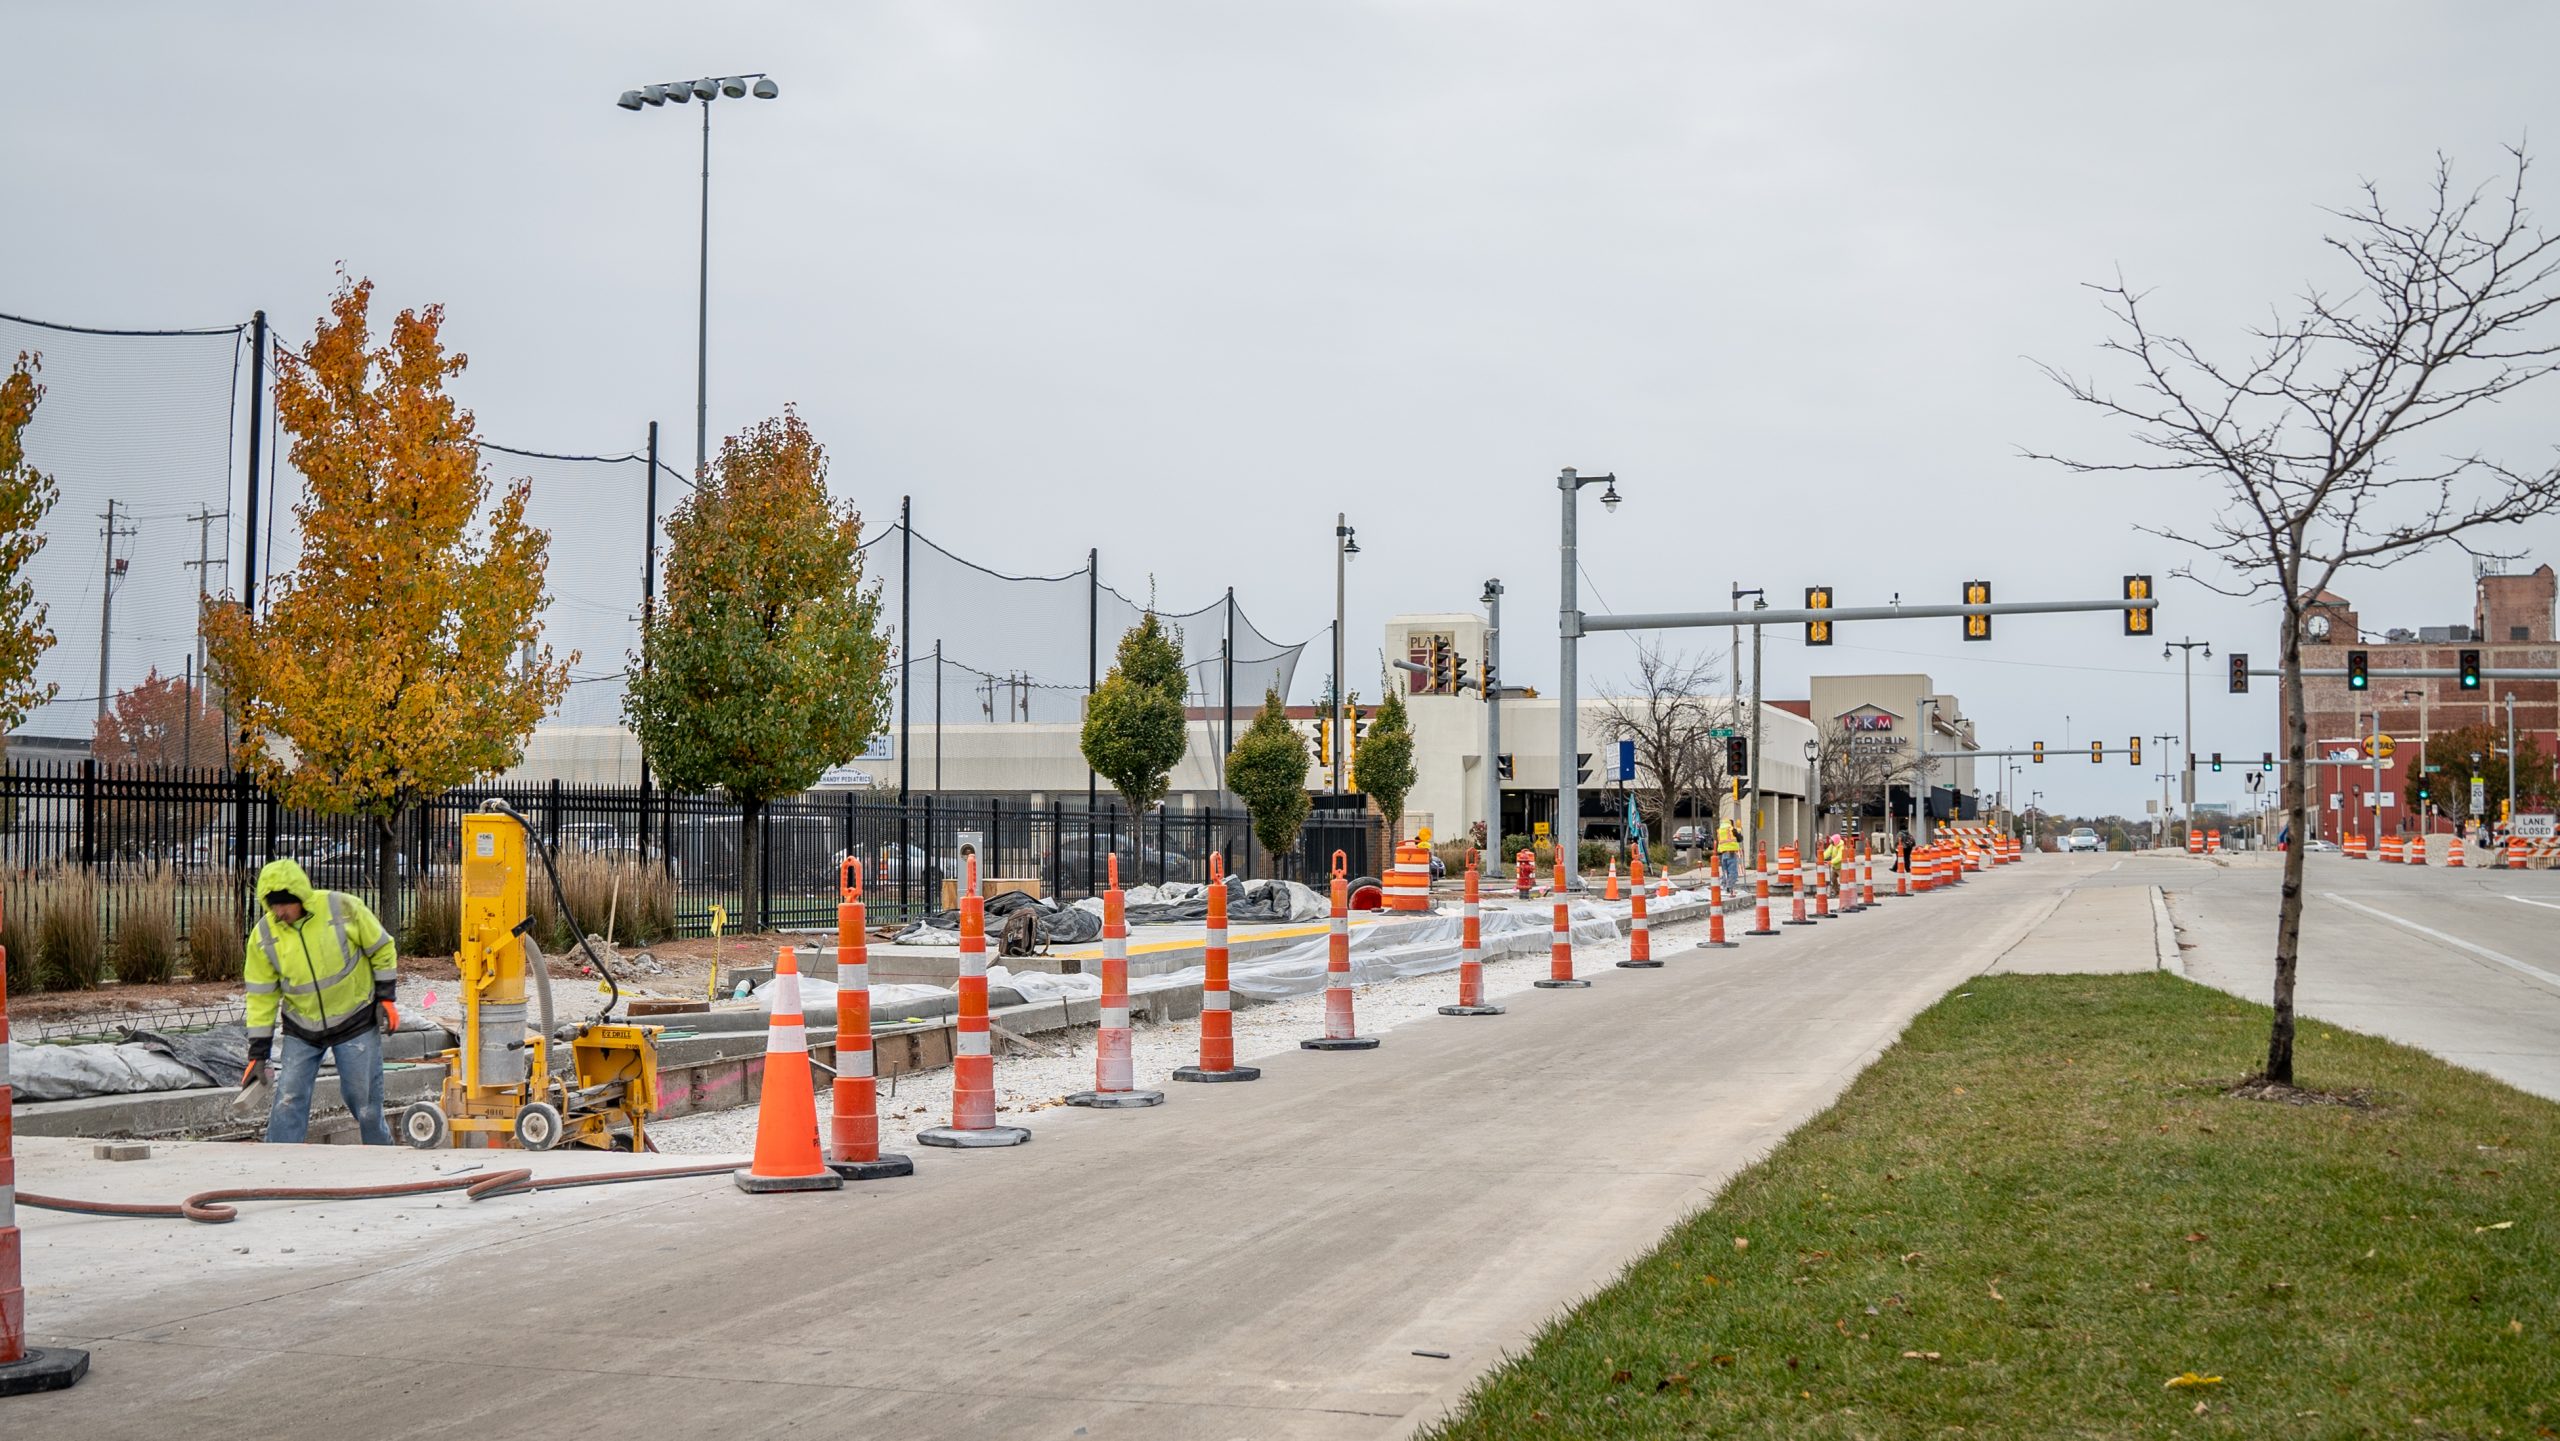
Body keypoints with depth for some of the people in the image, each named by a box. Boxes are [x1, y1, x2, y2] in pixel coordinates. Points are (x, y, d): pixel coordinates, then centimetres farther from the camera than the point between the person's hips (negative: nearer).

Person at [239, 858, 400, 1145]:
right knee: (289, 1100, -7)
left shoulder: (343, 908, -16)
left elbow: (382, 949, -2)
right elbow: (261, 995, -3)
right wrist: (258, 1053, -3)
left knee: (363, 1098, 3)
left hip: (355, 1022, -2)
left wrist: (385, 997, -3)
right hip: (300, 1031, 2)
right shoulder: (263, 935, -9)